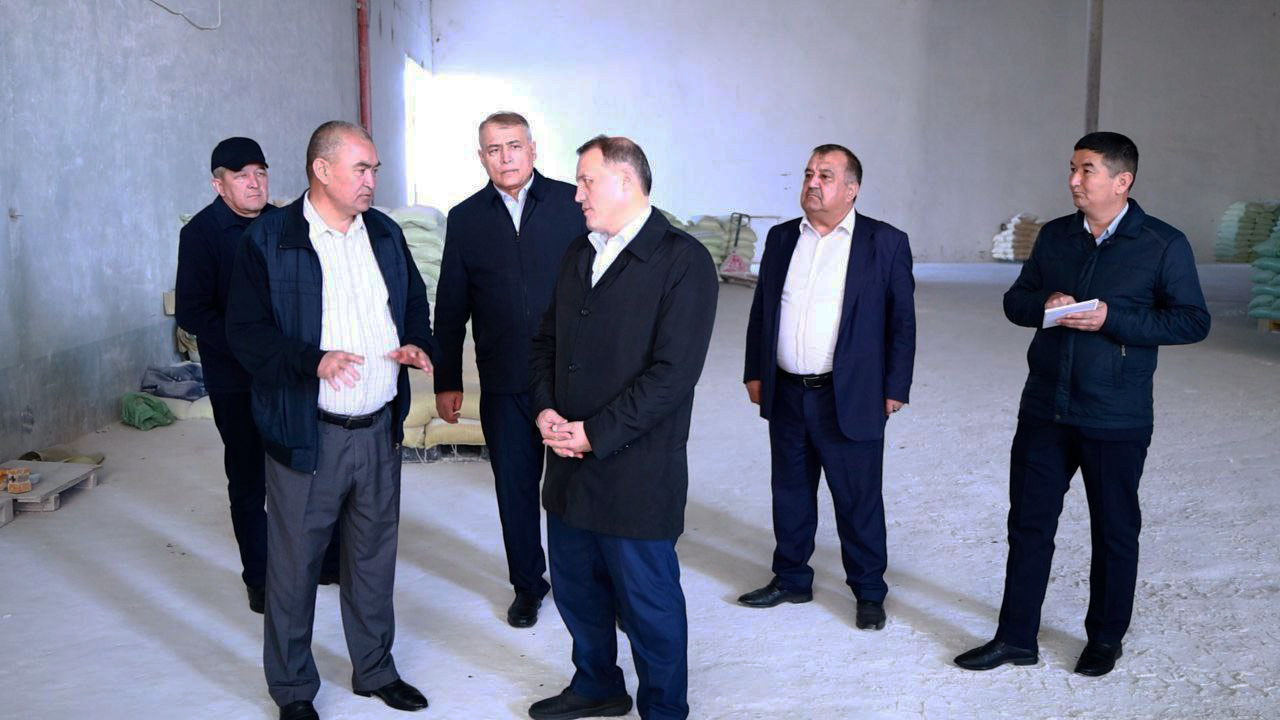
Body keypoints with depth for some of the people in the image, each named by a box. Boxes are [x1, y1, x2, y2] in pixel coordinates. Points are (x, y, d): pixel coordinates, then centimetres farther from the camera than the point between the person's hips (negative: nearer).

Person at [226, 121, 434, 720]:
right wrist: (313, 361, -28)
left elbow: (415, 303, 19)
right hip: (306, 433, -5)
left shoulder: (386, 234, 9)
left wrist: (417, 343, -3)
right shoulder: (268, 241, -9)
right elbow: (246, 331, -13)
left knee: (374, 556, 18)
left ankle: (374, 669, 36)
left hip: (379, 428, 5)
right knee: (294, 564, 7)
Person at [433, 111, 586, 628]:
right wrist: (446, 381, 7)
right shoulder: (466, 218, 6)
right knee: (514, 488, 12)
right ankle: (527, 584, 30)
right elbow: (450, 308, 8)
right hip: (503, 384, 2)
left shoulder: (571, 204, -1)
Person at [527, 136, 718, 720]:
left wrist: (596, 432, -18)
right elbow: (545, 342, 16)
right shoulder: (578, 254, 12)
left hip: (636, 472, -7)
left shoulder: (683, 261, -12)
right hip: (569, 464, 7)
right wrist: (545, 409, -3)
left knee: (649, 601, 7)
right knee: (576, 586, 21)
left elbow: (673, 372, -19)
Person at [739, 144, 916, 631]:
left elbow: (902, 321, -2)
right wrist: (755, 372, 10)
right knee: (789, 493, 15)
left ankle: (869, 591, 23)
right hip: (786, 394, 4)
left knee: (858, 500, 6)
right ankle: (791, 579, 32)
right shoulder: (781, 239, 9)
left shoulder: (885, 242, -3)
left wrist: (895, 388, -5)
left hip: (850, 399, -4)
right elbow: (761, 311, 14)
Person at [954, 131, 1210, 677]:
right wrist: (1045, 304, -10)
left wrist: (1112, 319, -20)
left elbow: (1193, 320, -8)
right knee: (1029, 522, 8)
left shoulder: (1164, 244, -6)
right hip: (1044, 410, 4)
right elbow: (1015, 301, 13)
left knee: (1114, 531, 10)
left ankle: (1105, 639, 29)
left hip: (1116, 420, -4)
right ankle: (1016, 637, 20)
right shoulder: (1054, 236, 8)